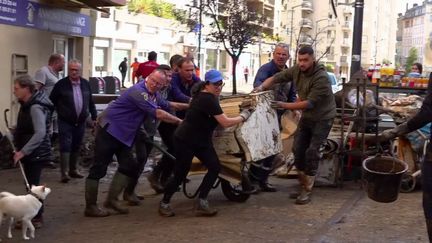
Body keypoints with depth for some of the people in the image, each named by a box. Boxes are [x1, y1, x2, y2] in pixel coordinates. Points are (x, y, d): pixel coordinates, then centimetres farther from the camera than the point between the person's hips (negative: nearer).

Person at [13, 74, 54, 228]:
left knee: (32, 185, -3)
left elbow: (40, 133, -30)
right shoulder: (27, 104, 8)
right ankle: (34, 215, 25)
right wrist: (21, 149, 16)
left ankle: (37, 218, 7)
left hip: (36, 153, -10)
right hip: (30, 152, 10)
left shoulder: (36, 108, -22)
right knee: (31, 185, 15)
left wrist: (23, 151, -30)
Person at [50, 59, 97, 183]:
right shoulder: (61, 84, -6)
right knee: (65, 147, -7)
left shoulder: (85, 84, 6)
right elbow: (52, 101, 0)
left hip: (80, 122, 4)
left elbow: (91, 102, 14)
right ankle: (64, 173, -5)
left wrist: (94, 117, 12)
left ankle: (73, 170, 24)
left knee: (76, 147, 12)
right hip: (65, 122, -4)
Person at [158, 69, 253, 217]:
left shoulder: (203, 95, 5)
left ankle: (201, 203, 1)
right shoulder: (209, 99, -25)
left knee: (215, 168, -4)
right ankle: (164, 203, 20)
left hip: (202, 141, 10)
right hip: (185, 141, -10)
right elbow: (226, 123, -25)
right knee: (180, 174, -1)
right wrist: (243, 117, -12)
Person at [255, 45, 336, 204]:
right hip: (306, 116, 7)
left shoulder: (321, 78, -28)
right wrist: (262, 86, -21)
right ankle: (303, 186, 19)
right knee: (298, 150, 6)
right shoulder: (296, 70, -9)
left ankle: (307, 191, -5)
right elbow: (276, 78, -2)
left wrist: (285, 106, -33)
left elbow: (310, 103, -31)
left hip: (323, 118, -7)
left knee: (311, 152, -12)